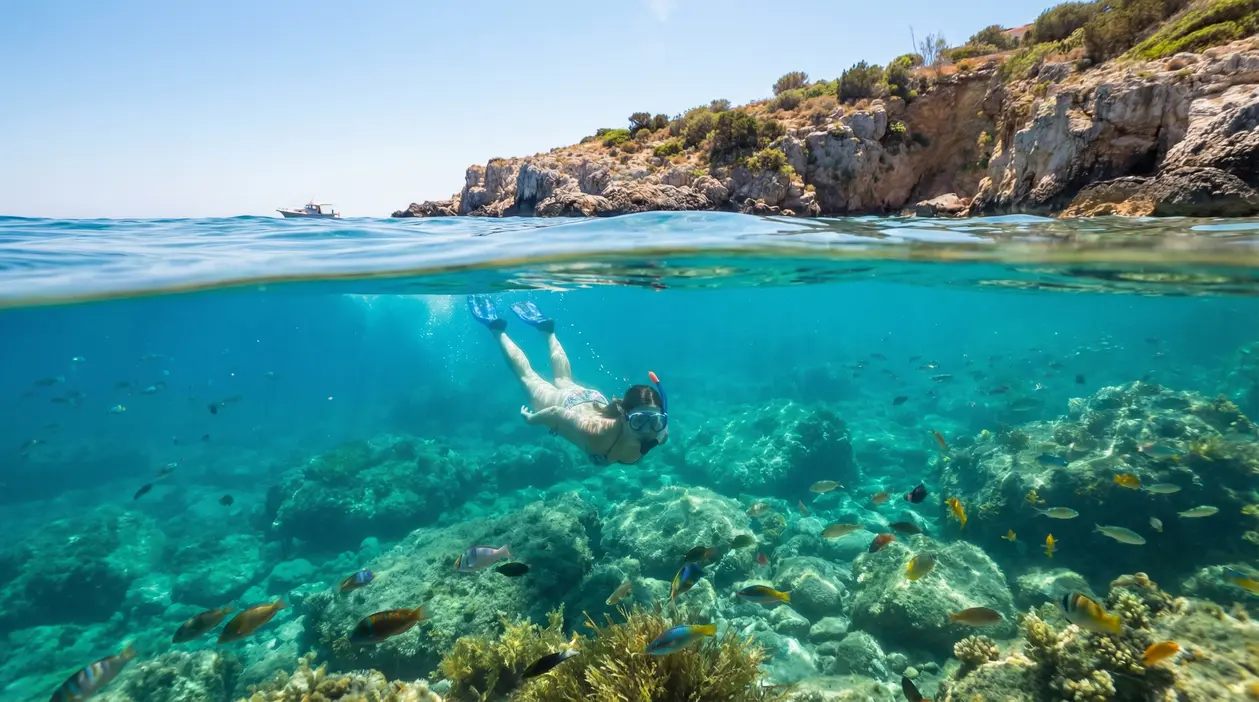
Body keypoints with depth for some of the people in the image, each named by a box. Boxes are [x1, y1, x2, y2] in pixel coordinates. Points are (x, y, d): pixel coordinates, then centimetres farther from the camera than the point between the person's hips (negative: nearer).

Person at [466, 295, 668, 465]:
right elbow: (555, 413, -30)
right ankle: (497, 329, 46)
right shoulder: (595, 432, -48)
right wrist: (532, 418, -14)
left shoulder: (657, 435, -36)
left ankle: (546, 329, 58)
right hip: (569, 405, -4)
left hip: (597, 401, 4)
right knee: (527, 376, 26)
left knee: (563, 380, 37)